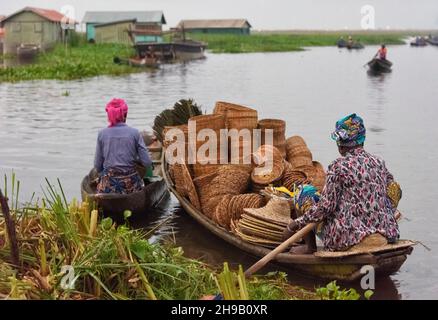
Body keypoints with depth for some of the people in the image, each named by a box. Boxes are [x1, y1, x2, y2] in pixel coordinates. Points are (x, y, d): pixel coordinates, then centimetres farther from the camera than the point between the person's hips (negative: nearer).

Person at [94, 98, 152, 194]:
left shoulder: (102, 134, 2)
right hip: (131, 183, -1)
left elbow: (97, 166, 5)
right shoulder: (134, 133, -1)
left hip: (108, 183, 1)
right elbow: (147, 163, -3)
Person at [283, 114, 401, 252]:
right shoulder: (379, 162, 7)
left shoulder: (338, 166, -10)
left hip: (350, 235, -7)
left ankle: (310, 246, 13)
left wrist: (295, 224, -5)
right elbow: (396, 194, 14)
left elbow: (325, 206, -13)